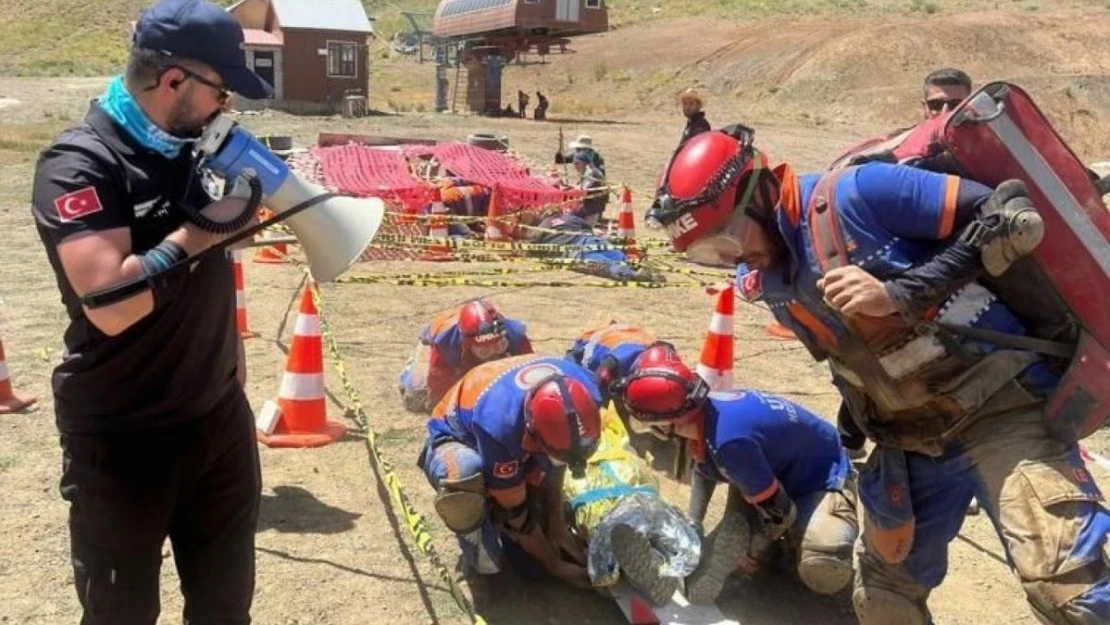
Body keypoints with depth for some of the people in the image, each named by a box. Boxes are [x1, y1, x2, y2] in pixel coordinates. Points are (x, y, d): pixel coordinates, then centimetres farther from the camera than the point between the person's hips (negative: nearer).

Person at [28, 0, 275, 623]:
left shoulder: (194, 147, 4)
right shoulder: (80, 163, -18)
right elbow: (110, 303, -32)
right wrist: (204, 228, -23)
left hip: (221, 418, 7)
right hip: (123, 440, -6)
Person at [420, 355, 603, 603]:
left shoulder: (583, 391, -29)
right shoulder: (500, 426, -44)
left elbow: (555, 463, -7)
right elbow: (514, 511, -27)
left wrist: (556, 522, -6)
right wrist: (556, 566, -15)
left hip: (516, 445, 5)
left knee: (533, 565, -6)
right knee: (464, 479, -42)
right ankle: (480, 563, -15)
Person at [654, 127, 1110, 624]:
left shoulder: (858, 195, -17)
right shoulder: (775, 288, 6)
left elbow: (1012, 217, -20)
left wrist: (900, 293, -25)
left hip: (997, 405, -7)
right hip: (907, 440, 8)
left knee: (1063, 584, -20)